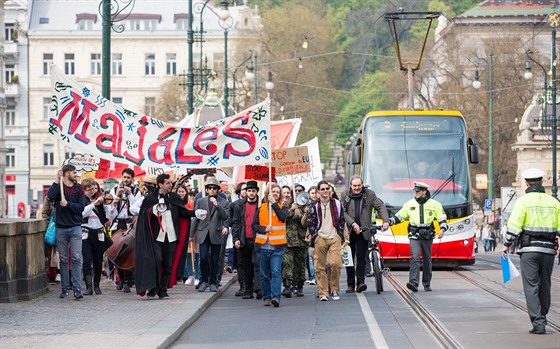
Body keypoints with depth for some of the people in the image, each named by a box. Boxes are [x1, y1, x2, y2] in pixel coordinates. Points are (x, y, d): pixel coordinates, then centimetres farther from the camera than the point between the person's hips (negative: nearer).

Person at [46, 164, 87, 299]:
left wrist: (67, 204, -14)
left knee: (76, 258, -8)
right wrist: (57, 180, -15)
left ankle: (77, 288, -11)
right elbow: (50, 196, -18)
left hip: (75, 227, 0)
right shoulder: (58, 186, 3)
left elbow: (81, 207, -3)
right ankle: (65, 288, 12)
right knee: (63, 260, 6)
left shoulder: (79, 188, 6)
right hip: (61, 228, 0)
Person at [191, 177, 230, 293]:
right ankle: (204, 280, 7)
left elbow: (225, 216, -8)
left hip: (216, 235, -1)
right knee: (203, 258, -10)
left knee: (215, 260, 3)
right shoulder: (200, 202, 11)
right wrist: (191, 234, 9)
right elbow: (195, 218, 13)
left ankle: (213, 283, 12)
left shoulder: (224, 202, 6)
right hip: (203, 234, 1)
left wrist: (216, 205, -17)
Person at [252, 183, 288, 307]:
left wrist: (274, 203, -14)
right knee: (264, 274, 7)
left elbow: (282, 217, -15)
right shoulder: (261, 208, 10)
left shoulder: (282, 207, 7)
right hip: (262, 246, 2)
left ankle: (275, 297, -19)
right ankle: (267, 297, 15)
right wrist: (264, 229, -10)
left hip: (277, 246, -2)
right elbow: (254, 225, 8)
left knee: (276, 272, -14)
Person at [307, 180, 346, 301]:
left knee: (336, 264, -14)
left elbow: (342, 222, 15)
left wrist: (341, 236, 8)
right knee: (320, 267, -3)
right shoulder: (313, 206, 7)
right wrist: (315, 236, -2)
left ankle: (335, 289, 1)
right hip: (320, 239, 0)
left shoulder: (337, 204, 11)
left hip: (334, 238, 0)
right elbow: (310, 223, 7)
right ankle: (323, 293, 1)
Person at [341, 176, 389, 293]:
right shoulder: (345, 196, 3)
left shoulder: (369, 194, 4)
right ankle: (350, 284, 12)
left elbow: (381, 207, 1)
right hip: (348, 232, 1)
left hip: (363, 232, -1)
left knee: (361, 257, -8)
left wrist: (385, 221, -15)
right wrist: (352, 224, -17)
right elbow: (342, 213, -3)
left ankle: (360, 282, -9)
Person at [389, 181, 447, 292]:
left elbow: (442, 219, 5)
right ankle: (413, 283, -25)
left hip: (427, 236, 0)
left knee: (427, 260, 9)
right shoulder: (409, 204, 8)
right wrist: (389, 222, 0)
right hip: (414, 236, 0)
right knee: (415, 258, -16)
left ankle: (427, 284, 21)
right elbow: (399, 216, 14)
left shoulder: (434, 204, 4)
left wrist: (442, 229, -12)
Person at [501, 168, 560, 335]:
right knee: (544, 286, 15)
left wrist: (507, 244, -1)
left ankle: (538, 322, -13)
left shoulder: (524, 201, -4)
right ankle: (541, 318, 24)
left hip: (529, 249, -4)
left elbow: (514, 225, -9)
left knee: (531, 287, -4)